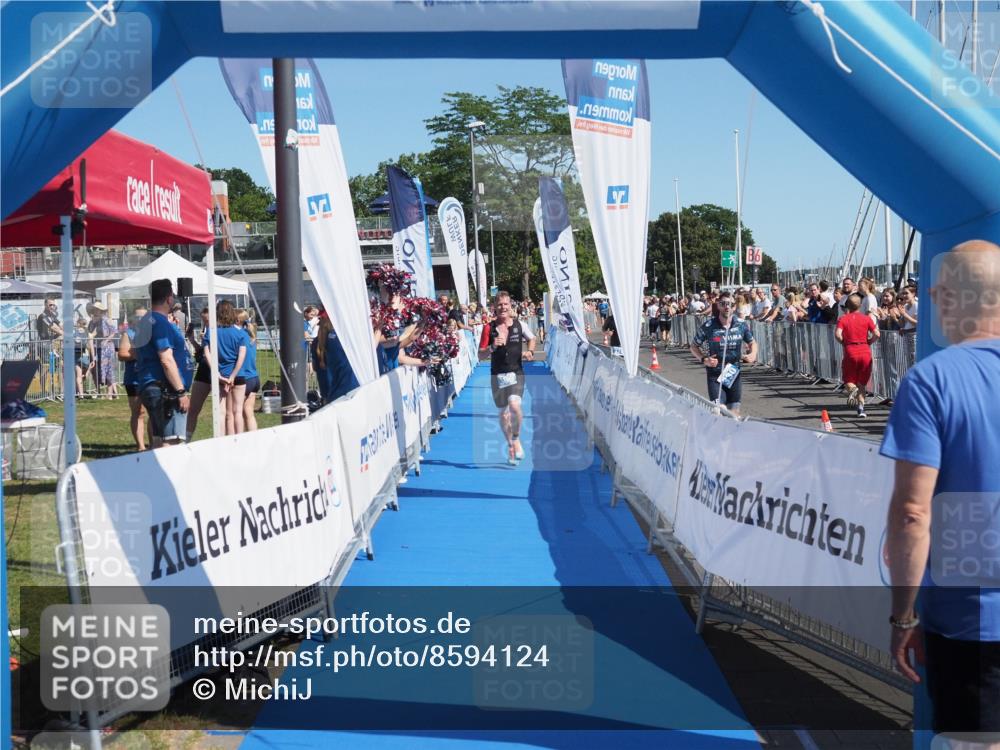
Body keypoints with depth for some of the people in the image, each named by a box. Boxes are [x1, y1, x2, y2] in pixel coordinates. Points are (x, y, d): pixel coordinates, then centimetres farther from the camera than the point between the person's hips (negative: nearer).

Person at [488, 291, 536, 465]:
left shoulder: (520, 325, 1)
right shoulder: (489, 328, -1)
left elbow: (532, 339, 21)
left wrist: (530, 352, 3)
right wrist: (492, 347, -16)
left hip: (516, 373, -1)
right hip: (497, 374, 1)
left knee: (514, 405, -25)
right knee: (503, 413, 9)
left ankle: (516, 439, -2)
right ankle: (510, 446, 28)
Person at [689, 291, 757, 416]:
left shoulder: (742, 325, -2)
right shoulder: (708, 326, -10)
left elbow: (752, 342, 16)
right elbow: (694, 346, 3)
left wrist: (753, 354, -5)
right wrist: (704, 359, -14)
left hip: (734, 374, 3)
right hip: (715, 374, -3)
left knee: (734, 414, 9)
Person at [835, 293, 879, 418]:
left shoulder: (843, 318, 1)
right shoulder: (867, 318, 4)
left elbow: (838, 334, -14)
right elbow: (876, 334, -6)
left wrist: (843, 343, 3)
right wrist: (868, 342, 10)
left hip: (850, 351, -1)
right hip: (865, 351, 1)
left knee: (848, 380, 12)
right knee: (862, 383, 11)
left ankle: (852, 389, -23)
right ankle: (861, 408, 0)